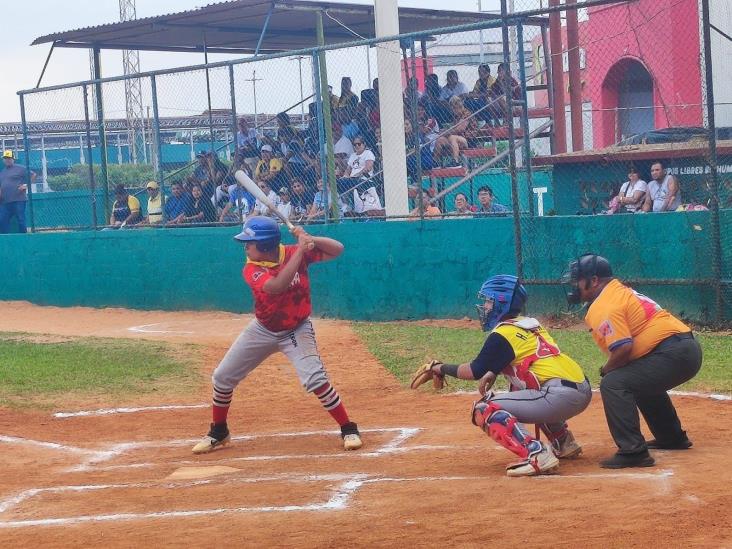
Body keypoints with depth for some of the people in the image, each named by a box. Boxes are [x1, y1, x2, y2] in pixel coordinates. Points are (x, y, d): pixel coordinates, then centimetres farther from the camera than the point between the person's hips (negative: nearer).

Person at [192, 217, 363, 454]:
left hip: (297, 330, -2)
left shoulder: (295, 253, -17)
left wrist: (310, 240, -33)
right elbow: (278, 286, -40)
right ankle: (218, 432, 25)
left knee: (315, 379, -22)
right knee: (222, 377, 4)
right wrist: (301, 251, -40)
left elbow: (337, 250, -17)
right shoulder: (251, 270, -20)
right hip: (263, 330, 2)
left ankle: (349, 430, -7)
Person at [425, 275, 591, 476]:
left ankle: (536, 454, -24)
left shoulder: (502, 334, -5)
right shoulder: (530, 324, 20)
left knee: (485, 410, -9)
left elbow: (475, 371, -3)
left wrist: (441, 368, 9)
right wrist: (493, 372, 16)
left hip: (561, 395, -9)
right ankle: (563, 442, 30)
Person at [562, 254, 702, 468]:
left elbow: (623, 348, -22)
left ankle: (633, 451, -22)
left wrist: (606, 370, -4)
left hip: (672, 353, -11)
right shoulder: (621, 290, 20)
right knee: (642, 384, 36)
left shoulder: (603, 306, -11)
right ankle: (672, 437, 48)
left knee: (613, 384, -18)